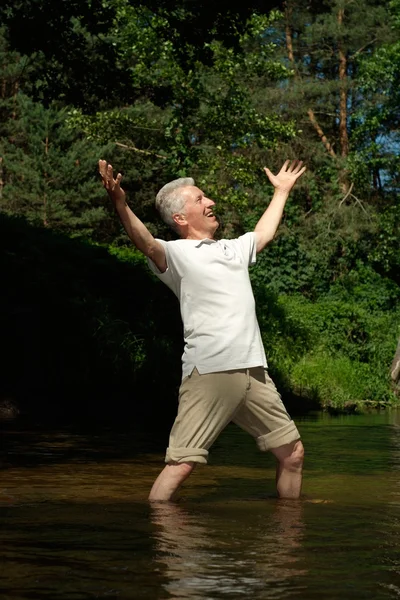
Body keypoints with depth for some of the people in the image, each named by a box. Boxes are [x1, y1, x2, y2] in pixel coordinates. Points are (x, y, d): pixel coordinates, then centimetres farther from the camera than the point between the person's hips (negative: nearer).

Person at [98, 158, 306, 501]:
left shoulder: (233, 249, 23)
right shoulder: (177, 253, 1)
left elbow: (265, 232, 43)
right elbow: (147, 243, -21)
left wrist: (282, 191, 55)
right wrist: (121, 204, -38)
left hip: (255, 371, 7)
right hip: (209, 371, -7)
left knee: (292, 453, 14)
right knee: (181, 463, -14)